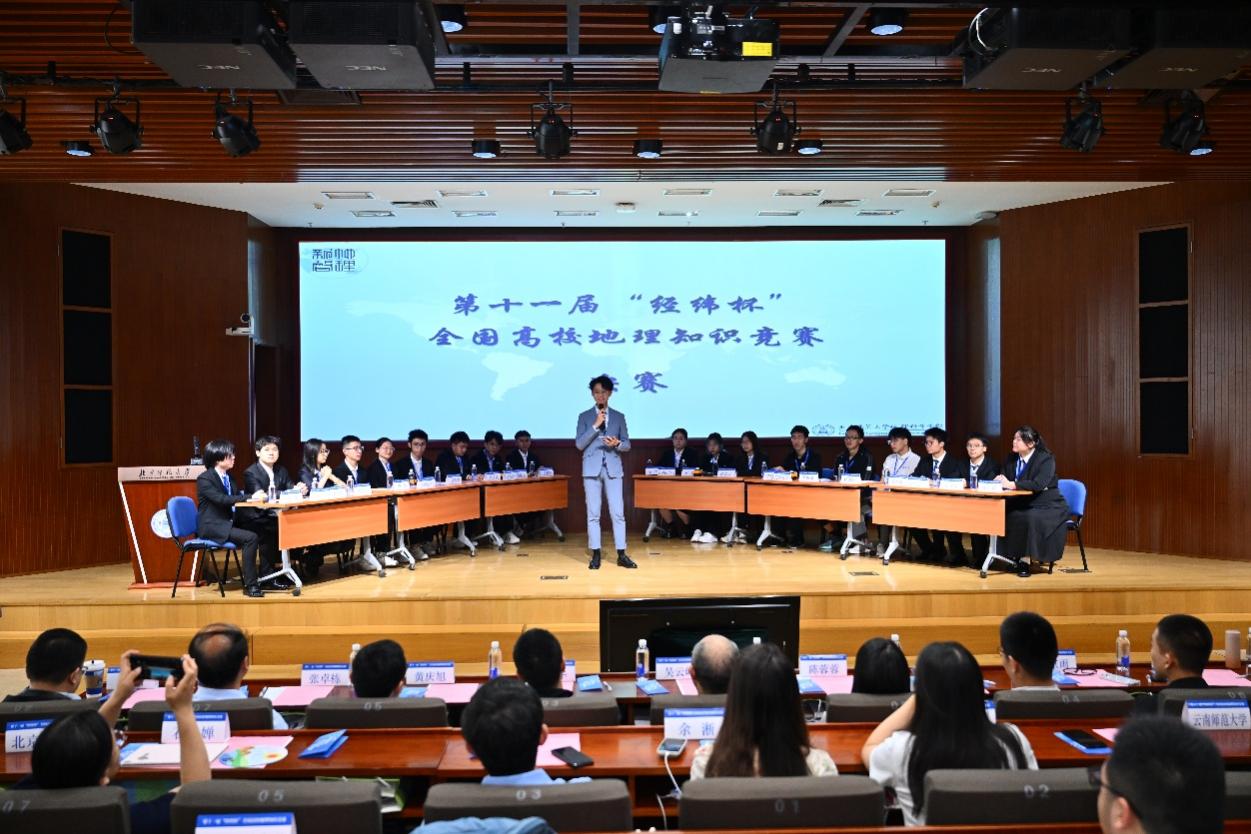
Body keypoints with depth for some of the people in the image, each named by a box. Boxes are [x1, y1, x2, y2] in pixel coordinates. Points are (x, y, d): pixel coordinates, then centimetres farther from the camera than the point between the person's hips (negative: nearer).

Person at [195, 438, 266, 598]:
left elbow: (236, 496, 13)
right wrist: (250, 498, -25)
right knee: (251, 538, -27)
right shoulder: (204, 479, -11)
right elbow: (221, 499, -24)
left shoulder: (227, 476, 14)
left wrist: (255, 496, -8)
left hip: (227, 523, 8)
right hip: (212, 526, -8)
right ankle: (250, 585, -21)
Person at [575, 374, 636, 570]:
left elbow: (627, 444, 9)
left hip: (613, 469, 1)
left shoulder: (619, 417, 9)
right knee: (593, 513, 1)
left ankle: (621, 555, 3)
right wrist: (595, 426, -13)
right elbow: (579, 444, -4)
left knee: (618, 512, -2)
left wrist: (617, 443, -13)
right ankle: (595, 555, 6)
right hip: (592, 469, -1)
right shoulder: (584, 417, 5)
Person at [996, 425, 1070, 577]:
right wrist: (1000, 481, -19)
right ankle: (1014, 555, -10)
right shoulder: (1011, 459, 6)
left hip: (1048, 507, -6)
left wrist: (1013, 484, -33)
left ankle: (1025, 559, -25)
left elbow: (1039, 484, -29)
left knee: (1031, 519, -36)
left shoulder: (1045, 458, -14)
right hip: (1022, 504, 6)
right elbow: (1005, 479, 5)